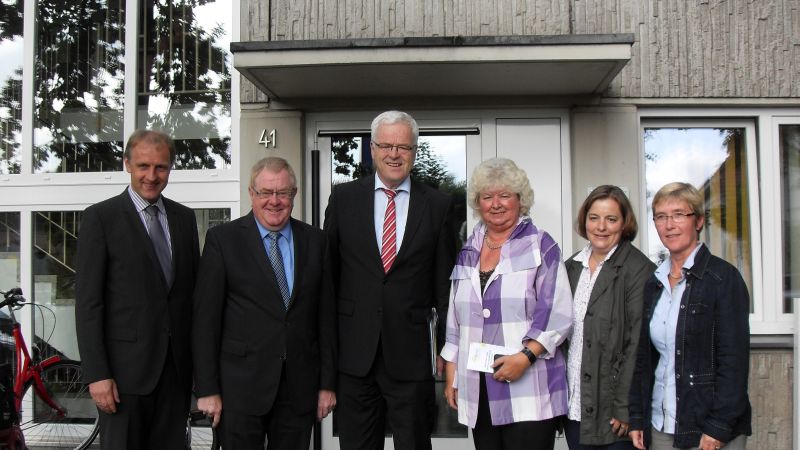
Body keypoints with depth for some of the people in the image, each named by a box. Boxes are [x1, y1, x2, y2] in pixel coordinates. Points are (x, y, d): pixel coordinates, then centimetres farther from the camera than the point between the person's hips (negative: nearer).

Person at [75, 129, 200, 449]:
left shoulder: (184, 217, 11)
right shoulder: (100, 217, -4)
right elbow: (88, 302, -8)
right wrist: (96, 374, -13)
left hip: (177, 365, 5)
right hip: (126, 366, -4)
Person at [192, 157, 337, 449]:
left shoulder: (315, 240, 7)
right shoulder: (222, 238, -2)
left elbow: (326, 315, 7)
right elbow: (205, 317, -4)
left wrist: (328, 383, 5)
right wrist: (207, 389, -7)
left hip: (299, 388, 3)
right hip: (240, 386, -2)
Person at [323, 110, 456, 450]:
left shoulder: (438, 205, 2)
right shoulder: (343, 198, 3)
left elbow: (445, 284, 4)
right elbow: (327, 272, 7)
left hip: (412, 354, -1)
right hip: (355, 351, 1)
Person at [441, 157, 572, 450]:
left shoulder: (541, 246, 0)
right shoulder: (468, 252, 14)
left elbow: (558, 314, -6)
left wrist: (526, 356, -18)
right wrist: (451, 376, 14)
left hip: (528, 392, -4)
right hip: (478, 391, 5)